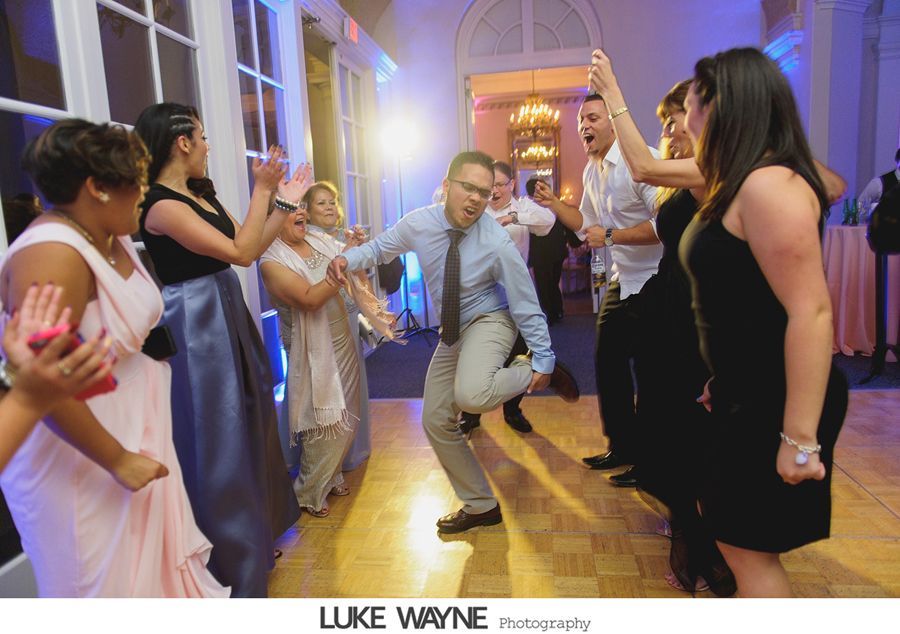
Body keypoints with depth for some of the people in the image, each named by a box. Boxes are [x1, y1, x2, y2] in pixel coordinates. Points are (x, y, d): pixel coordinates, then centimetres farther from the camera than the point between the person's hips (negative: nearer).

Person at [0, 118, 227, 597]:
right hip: (81, 458, -8)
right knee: (112, 582, 10)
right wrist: (118, 460, -21)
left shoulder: (113, 239, 3)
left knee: (153, 561, 22)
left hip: (135, 431, 8)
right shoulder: (52, 256, -26)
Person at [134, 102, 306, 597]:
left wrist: (284, 203, 8)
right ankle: (232, 562, 23)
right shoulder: (162, 206, -19)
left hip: (227, 319, 10)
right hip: (197, 328, -10)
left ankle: (252, 537, 43)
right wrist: (262, 190, -17)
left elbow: (248, 247, 10)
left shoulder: (201, 195, 8)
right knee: (217, 443, 3)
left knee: (244, 428, 21)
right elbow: (241, 253, -22)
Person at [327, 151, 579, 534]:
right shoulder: (418, 224, -14)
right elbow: (379, 247, 4)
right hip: (451, 330, 6)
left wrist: (543, 360, -13)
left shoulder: (497, 243, -25)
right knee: (436, 423, 8)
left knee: (470, 395, -37)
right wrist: (348, 258, -17)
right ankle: (480, 506, 25)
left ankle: (531, 371, -3)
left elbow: (526, 304, -17)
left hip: (489, 321, -5)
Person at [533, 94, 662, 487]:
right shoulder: (591, 171, 9)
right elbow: (587, 226, 19)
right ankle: (623, 447, 32)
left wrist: (610, 236, -26)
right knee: (608, 363, 15)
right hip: (620, 281, 9)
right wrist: (554, 204, 7)